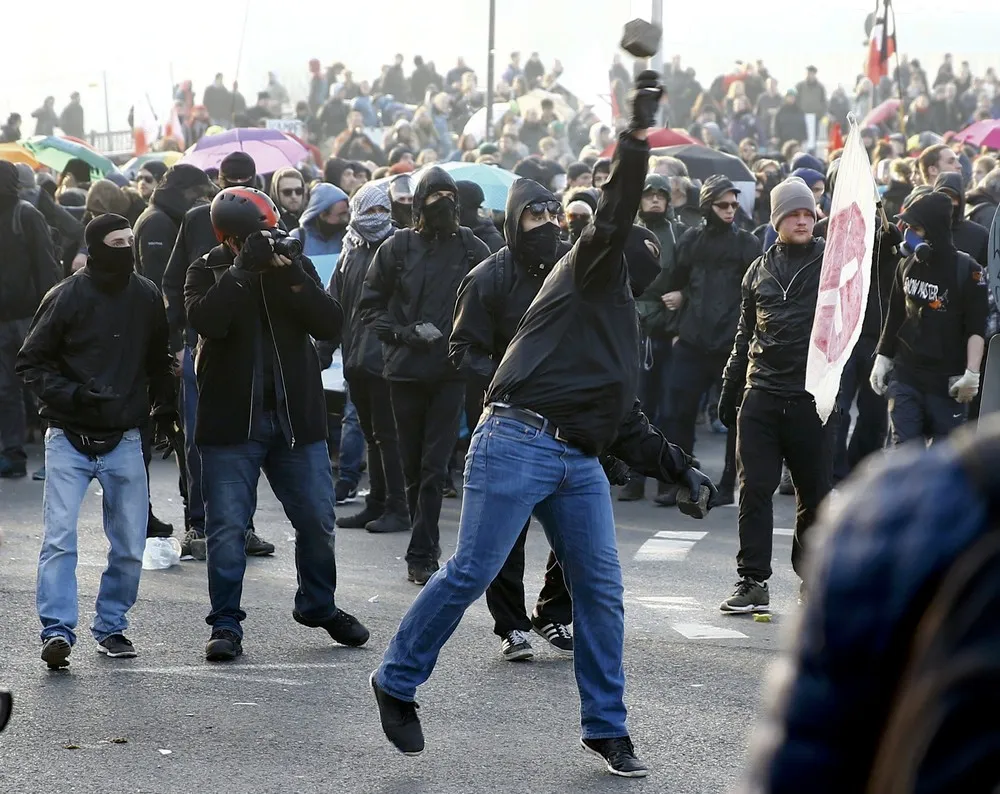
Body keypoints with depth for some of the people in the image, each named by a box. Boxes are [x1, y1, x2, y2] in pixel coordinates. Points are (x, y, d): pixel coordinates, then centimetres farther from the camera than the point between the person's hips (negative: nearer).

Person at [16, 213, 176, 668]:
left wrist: (163, 409, 14)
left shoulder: (146, 297, 4)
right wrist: (70, 395, -16)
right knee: (59, 539, -13)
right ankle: (57, 631, -12)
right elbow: (31, 363, -3)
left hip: (125, 442, 3)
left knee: (130, 545, 5)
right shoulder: (66, 297, -7)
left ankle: (111, 626, 19)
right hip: (69, 441, -3)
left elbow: (158, 361, 21)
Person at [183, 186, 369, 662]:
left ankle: (318, 605, 28)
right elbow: (206, 319, -21)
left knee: (317, 519, 8)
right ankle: (226, 623, 6)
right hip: (231, 421, -3)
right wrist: (243, 268, -24)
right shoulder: (207, 273, 0)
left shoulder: (295, 267, 7)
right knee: (227, 526, -3)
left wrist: (292, 279, -18)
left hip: (296, 417, 3)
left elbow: (330, 326, -6)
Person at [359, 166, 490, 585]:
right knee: (412, 464, 9)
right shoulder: (396, 248, 3)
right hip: (406, 371, 2)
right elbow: (371, 305, 8)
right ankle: (427, 546, 22)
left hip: (451, 372, -2)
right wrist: (402, 333, -7)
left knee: (433, 465, -6)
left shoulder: (473, 249, 2)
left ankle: (420, 554, -5)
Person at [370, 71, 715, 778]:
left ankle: (607, 729, 9)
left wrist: (677, 465, 24)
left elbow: (625, 421, 31)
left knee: (602, 591, 2)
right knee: (471, 573, -8)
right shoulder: (588, 273, 6)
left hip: (580, 464, 9)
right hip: (519, 445, -9)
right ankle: (398, 682, 7)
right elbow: (615, 215, -13)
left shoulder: (625, 321, 30)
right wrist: (637, 137, -22)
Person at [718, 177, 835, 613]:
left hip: (812, 396, -3)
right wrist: (729, 392, 19)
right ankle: (753, 582, 2)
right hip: (761, 395, 3)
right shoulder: (760, 270, 14)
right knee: (754, 490, -2)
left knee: (815, 492, 5)